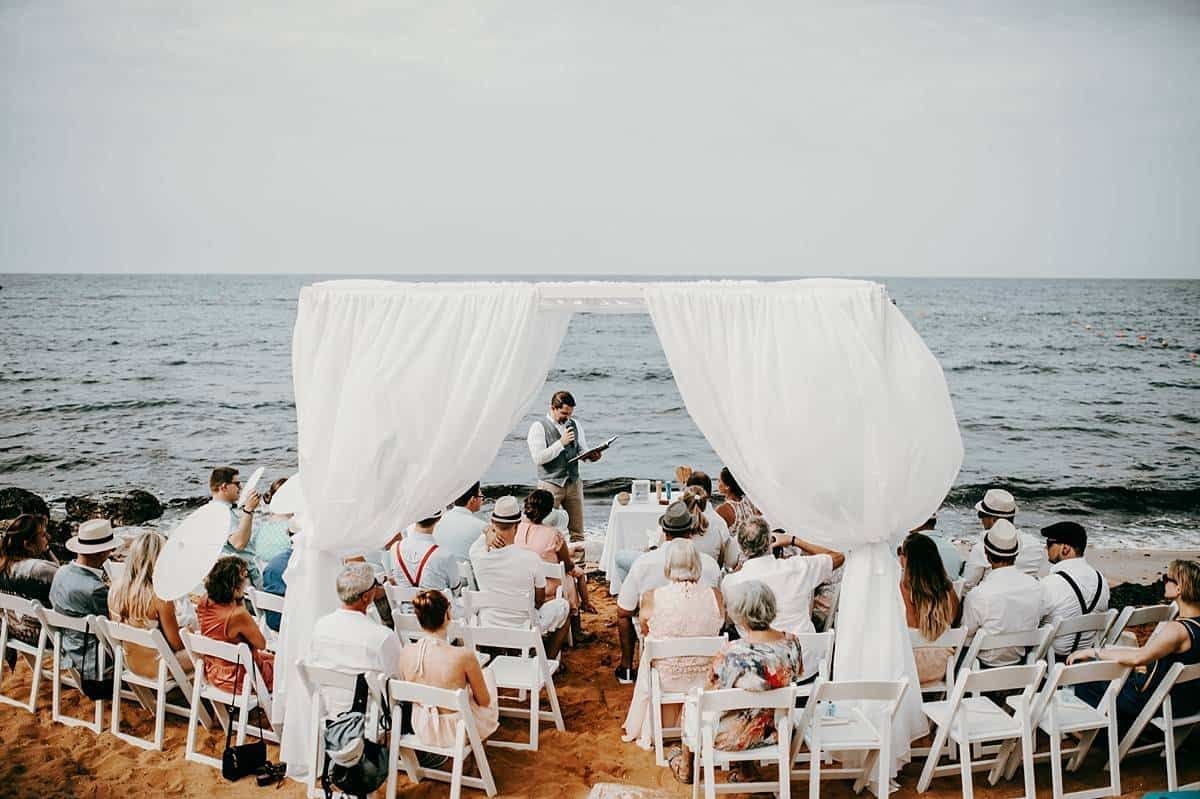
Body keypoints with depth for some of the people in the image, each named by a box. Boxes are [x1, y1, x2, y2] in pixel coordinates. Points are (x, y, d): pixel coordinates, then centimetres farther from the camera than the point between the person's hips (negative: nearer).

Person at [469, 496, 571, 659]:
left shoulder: (477, 554, -19)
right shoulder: (531, 559, -26)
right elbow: (540, 601, -9)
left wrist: (488, 537, -16)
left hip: (487, 629, 3)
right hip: (524, 631, -3)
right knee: (563, 606, 23)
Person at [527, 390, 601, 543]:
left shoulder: (575, 424, 10)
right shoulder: (539, 427, -7)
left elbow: (582, 451, 15)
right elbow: (538, 458, -16)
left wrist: (591, 456, -8)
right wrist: (561, 442, -20)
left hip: (574, 483, 5)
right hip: (550, 485, -5)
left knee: (577, 531, 5)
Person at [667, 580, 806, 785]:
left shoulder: (731, 654, -32)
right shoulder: (792, 642, -16)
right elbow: (796, 682, 1)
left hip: (736, 736, -4)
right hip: (776, 730, 5)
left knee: (692, 702, 26)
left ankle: (685, 768, 48)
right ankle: (747, 768, 42)